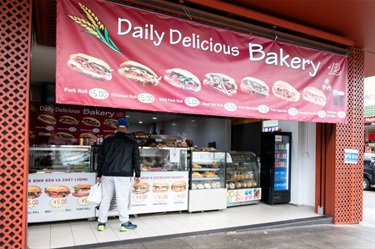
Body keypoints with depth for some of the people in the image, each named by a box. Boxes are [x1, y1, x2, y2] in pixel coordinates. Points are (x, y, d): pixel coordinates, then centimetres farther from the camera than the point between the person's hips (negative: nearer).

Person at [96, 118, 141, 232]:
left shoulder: (107, 140, 6)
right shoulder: (132, 142, -1)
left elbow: (100, 158, 8)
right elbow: (136, 160, 1)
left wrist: (99, 174, 15)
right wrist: (137, 174, 9)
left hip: (107, 174, 3)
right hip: (124, 175, -3)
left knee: (105, 198, 11)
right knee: (122, 199, 3)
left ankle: (101, 223, 18)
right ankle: (125, 223, 11)